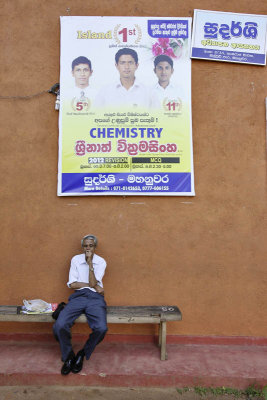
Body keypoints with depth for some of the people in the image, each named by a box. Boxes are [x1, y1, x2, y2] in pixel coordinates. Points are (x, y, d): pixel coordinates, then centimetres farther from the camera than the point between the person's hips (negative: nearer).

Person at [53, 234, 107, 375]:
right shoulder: (75, 260, 9)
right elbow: (72, 284, 1)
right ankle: (68, 356, 4)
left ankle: (82, 354, 2)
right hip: (78, 296, 1)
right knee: (59, 326, -25)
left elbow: (93, 283, -7)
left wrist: (90, 262, -10)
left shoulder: (101, 262, 5)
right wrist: (94, 286, -4)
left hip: (95, 297, -1)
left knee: (101, 328, -29)